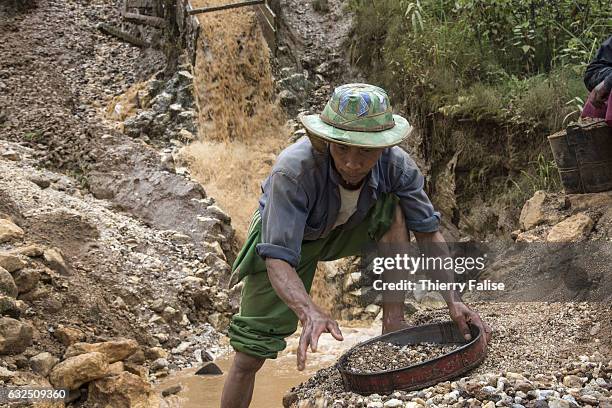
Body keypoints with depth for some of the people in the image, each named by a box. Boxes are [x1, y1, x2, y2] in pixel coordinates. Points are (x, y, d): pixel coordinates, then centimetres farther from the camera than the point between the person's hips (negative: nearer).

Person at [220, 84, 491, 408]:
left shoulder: (396, 165, -28)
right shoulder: (293, 171, -39)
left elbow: (429, 232, -19)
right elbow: (278, 258, -42)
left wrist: (453, 301, -32)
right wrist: (309, 313, -60)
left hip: (344, 233, 3)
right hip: (284, 237, -2)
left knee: (393, 209, -27)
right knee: (250, 356, -8)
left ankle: (394, 329, -18)